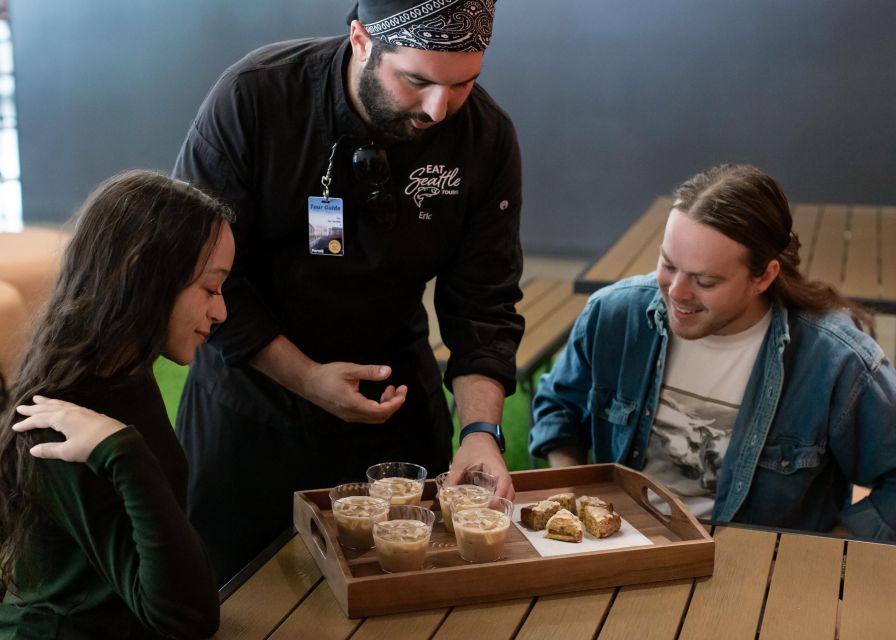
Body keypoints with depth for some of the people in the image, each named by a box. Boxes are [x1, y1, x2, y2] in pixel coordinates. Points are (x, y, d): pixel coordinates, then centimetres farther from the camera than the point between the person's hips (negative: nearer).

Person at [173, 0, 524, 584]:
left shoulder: (487, 136, -15)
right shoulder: (252, 97, -22)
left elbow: (485, 306, -11)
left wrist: (481, 429, -24)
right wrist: (305, 377, -20)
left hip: (396, 401, 2)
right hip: (251, 393, -1)